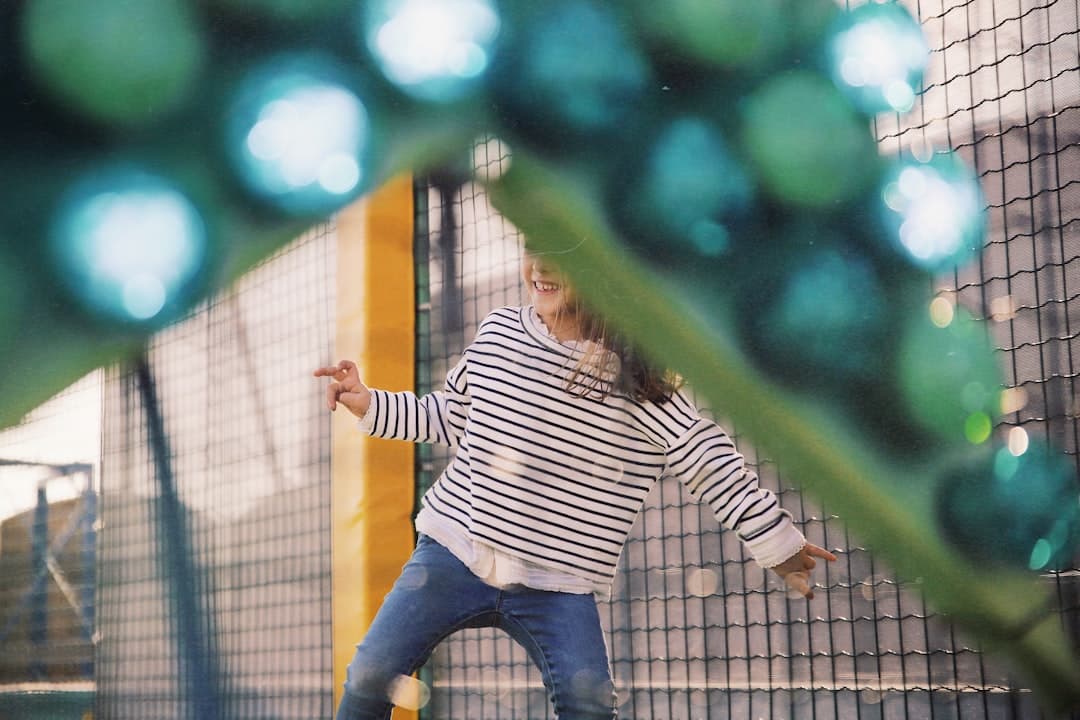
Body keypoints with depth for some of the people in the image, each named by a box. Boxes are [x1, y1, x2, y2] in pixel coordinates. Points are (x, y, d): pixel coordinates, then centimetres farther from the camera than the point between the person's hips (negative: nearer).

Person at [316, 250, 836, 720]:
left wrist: (775, 539, -6)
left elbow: (705, 458, -6)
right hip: (454, 551, 3)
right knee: (371, 674, -3)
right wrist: (369, 405, 9)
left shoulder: (633, 372, -8)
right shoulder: (497, 331, 2)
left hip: (560, 584, -2)